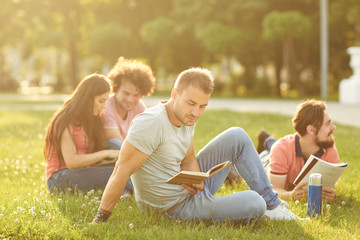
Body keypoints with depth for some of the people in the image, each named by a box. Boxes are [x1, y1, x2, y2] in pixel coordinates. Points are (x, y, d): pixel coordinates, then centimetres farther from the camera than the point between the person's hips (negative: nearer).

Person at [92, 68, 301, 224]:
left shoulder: (186, 117, 0)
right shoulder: (153, 122, -29)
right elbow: (123, 170, -29)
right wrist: (101, 219, -28)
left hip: (188, 189, 9)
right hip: (176, 206, -9)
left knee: (237, 137, 4)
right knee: (253, 204, -24)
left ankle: (272, 203, 13)